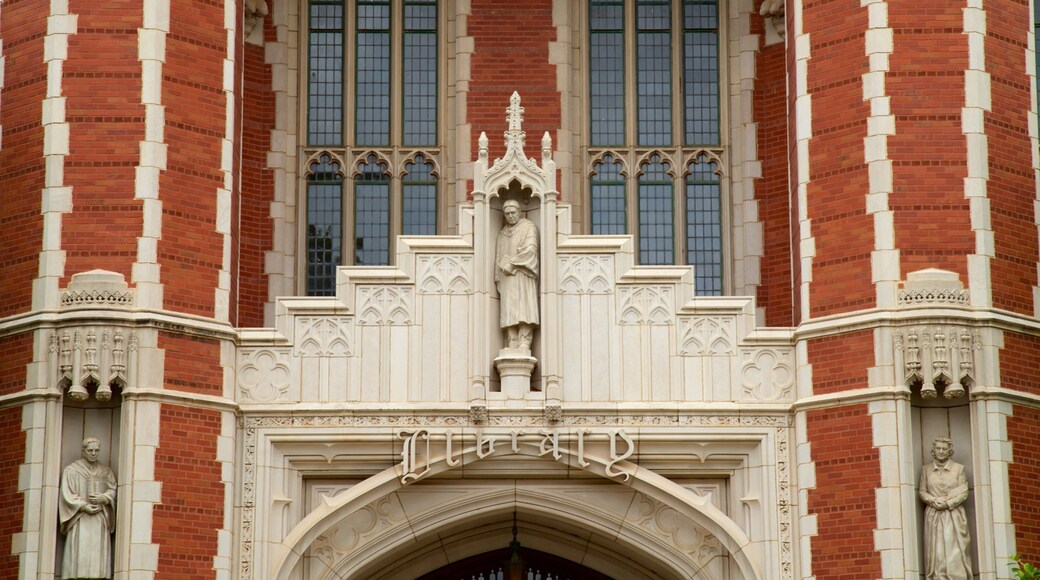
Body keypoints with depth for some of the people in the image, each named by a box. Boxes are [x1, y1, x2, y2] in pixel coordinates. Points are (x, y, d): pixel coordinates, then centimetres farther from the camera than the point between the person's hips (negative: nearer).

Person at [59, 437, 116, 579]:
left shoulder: (106, 471, 16)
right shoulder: (71, 470, 6)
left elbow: (113, 490, 10)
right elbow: (67, 494, -1)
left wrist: (103, 498, -11)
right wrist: (84, 507, -13)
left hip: (100, 520, 3)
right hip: (79, 521, -3)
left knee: (98, 555, -6)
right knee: (79, 555, -12)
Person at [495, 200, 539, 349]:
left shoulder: (528, 227, 3)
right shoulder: (502, 233, 21)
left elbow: (530, 249, -10)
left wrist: (511, 264, -9)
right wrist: (498, 277, 10)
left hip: (522, 275, -5)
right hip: (507, 278, 5)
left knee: (523, 308, -14)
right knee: (509, 311, -5)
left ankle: (524, 344, -20)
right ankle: (512, 345, -9)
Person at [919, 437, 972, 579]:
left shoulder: (959, 468, 5)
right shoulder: (926, 469, 10)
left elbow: (964, 493, 1)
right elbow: (922, 492, 7)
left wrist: (948, 503, -12)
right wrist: (934, 500, -12)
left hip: (954, 515, -1)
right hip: (934, 515, 1)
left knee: (955, 551, -7)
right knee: (936, 552, -5)